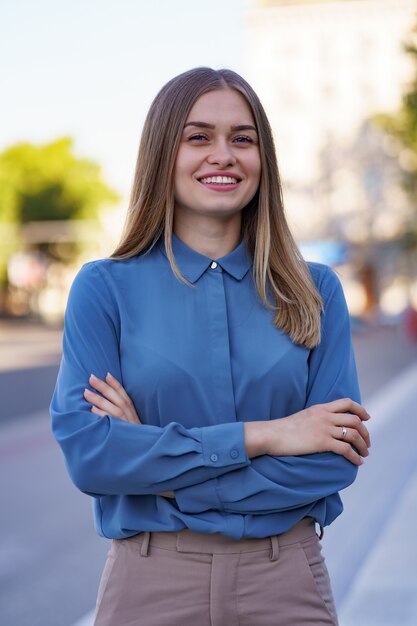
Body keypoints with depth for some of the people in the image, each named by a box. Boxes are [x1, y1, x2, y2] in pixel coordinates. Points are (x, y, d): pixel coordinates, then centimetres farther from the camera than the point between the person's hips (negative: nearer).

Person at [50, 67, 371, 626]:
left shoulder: (315, 291, 1)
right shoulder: (104, 288, -3)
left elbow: (335, 459, -7)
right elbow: (85, 451, -14)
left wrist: (161, 471, -14)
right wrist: (260, 437, -17)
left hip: (289, 579, 1)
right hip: (151, 579, -1)